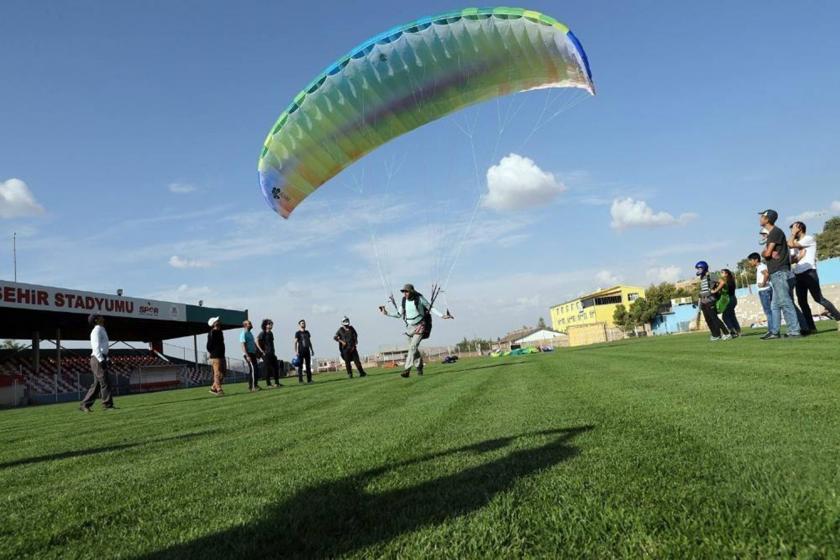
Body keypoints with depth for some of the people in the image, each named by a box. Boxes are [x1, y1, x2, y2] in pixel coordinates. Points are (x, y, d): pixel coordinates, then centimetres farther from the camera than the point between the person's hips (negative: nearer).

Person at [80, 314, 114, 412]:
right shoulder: (97, 330, -8)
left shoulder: (102, 330, 22)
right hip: (98, 359, -10)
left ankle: (85, 405, 12)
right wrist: (101, 360, -24)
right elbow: (96, 347, -18)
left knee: (97, 384, 9)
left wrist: (107, 360, 23)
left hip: (101, 359, 10)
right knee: (104, 382, -9)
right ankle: (107, 404, -7)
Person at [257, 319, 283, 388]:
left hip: (272, 353, 8)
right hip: (266, 354, -8)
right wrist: (262, 351, -17)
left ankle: (277, 383, 14)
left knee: (276, 367, 6)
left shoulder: (271, 333, 14)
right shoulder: (262, 333, -9)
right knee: (267, 369, -3)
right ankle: (268, 384, 3)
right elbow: (257, 342, -16)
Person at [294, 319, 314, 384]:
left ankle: (309, 379, 11)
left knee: (308, 365, 6)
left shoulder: (307, 332, 15)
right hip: (301, 351, -6)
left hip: (307, 351, 6)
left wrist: (312, 350, 17)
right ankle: (300, 380, -4)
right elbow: (295, 342, -7)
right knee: (300, 366, -5)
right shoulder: (298, 333, -3)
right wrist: (296, 351, -16)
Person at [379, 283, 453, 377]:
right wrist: (386, 314, -2)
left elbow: (431, 308, -1)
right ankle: (419, 367, 29)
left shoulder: (419, 298, -11)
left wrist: (442, 316, -9)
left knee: (413, 347, -18)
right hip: (410, 327, 5)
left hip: (420, 326, -5)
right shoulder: (404, 301, 1)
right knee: (413, 349, 10)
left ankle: (407, 370, -20)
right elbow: (399, 315, 9)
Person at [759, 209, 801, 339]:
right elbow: (766, 253, 13)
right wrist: (770, 254, -7)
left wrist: (765, 253, 6)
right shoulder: (771, 234, 21)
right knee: (775, 305, 12)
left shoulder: (776, 232, -9)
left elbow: (767, 253, -14)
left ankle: (794, 331, -13)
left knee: (785, 303, -12)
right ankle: (775, 332, 17)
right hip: (776, 274, 10)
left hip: (780, 273, -10)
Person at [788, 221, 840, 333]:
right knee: (802, 301, 3)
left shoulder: (809, 239, -2)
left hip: (809, 272, -8)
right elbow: (791, 260, 13)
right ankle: (811, 327, 5)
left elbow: (790, 244, -14)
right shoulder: (796, 244, 22)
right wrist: (798, 258, -7)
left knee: (819, 298, -12)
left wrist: (794, 233, 1)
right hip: (798, 274, 8)